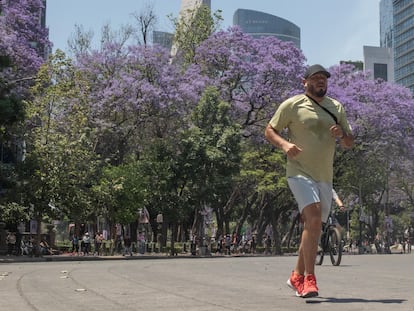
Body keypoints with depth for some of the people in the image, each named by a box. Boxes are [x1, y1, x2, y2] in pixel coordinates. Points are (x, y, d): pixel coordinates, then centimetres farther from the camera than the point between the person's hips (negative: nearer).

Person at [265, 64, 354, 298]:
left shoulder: (337, 108, 13)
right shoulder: (292, 105, -1)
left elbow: (350, 143, 17)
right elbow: (270, 130, 2)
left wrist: (342, 134, -7)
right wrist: (285, 144, -18)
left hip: (325, 177, 6)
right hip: (300, 172, -6)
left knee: (314, 227, 12)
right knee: (314, 219, -24)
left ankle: (297, 276, 28)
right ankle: (309, 279, -16)